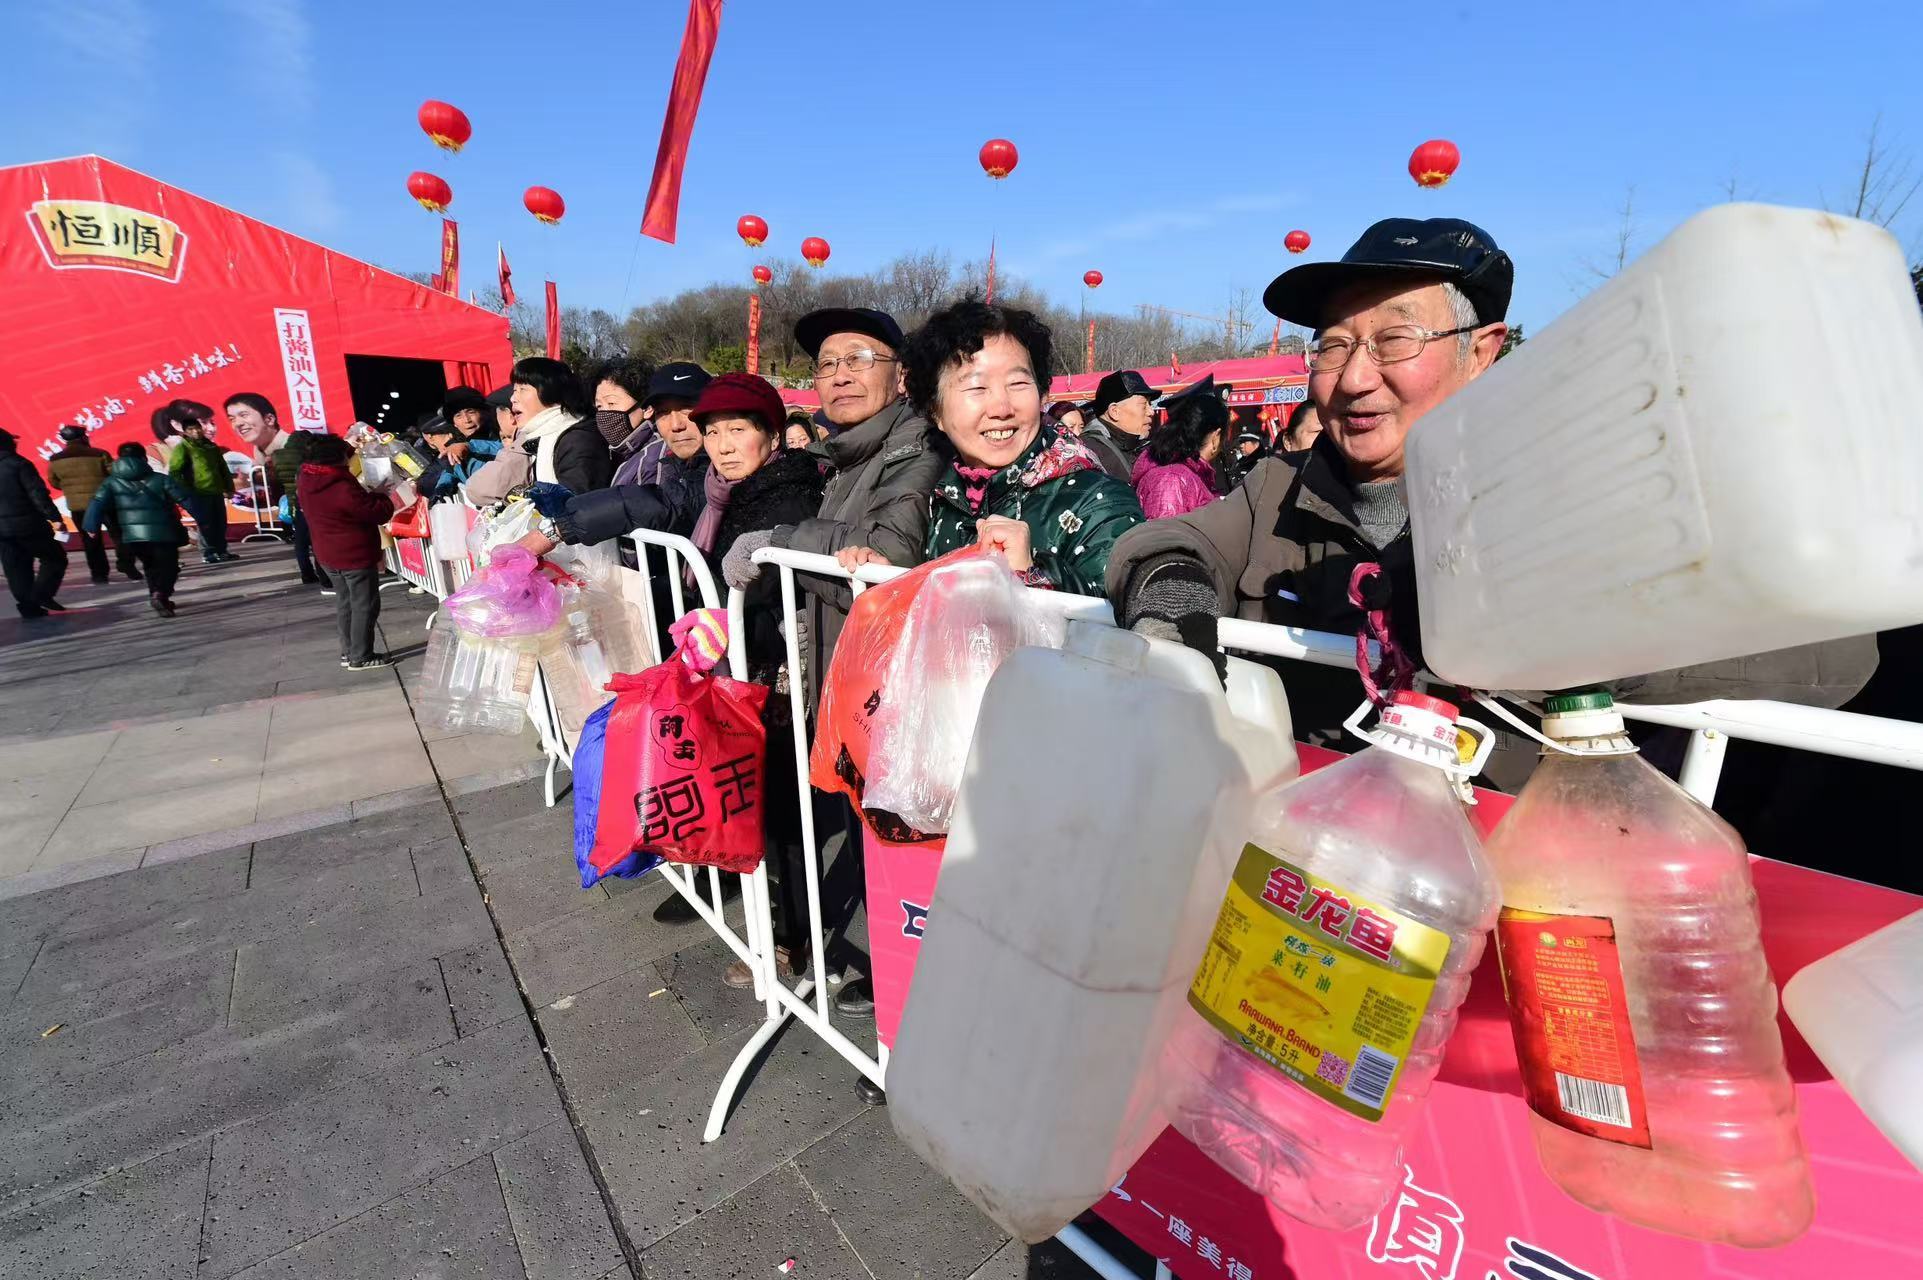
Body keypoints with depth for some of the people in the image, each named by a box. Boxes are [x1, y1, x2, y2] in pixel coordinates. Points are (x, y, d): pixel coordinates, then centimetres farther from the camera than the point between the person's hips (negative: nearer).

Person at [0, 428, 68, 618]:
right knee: (55, 558, 4)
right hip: (27, 524, -6)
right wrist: (54, 517, -19)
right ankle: (41, 596, -12)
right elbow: (38, 494, -17)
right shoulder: (19, 464, -7)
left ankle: (28, 606, 5)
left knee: (16, 569, 8)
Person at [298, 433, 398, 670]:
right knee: (365, 606, 2)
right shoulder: (344, 489, -26)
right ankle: (361, 657, 7)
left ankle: (348, 652, 26)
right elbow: (381, 513, -20)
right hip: (356, 556, -9)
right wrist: (380, 496, -1)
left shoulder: (306, 482, 1)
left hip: (328, 555, 9)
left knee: (345, 603, 19)